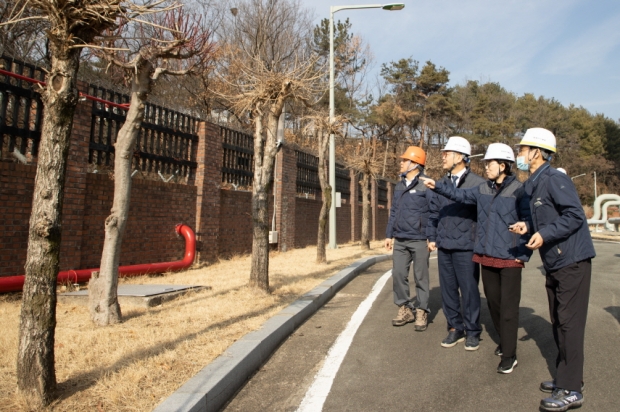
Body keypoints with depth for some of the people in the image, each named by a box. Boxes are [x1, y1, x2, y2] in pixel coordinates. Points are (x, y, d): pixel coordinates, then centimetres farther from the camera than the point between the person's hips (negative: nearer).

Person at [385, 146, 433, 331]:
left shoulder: (426, 185, -8)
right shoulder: (399, 186, 12)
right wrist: (389, 234, 14)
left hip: (419, 240, -6)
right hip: (400, 241, 6)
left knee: (420, 278, 5)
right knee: (398, 274, 7)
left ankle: (421, 312, 17)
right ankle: (404, 309, 21)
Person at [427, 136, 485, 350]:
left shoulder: (478, 183, -6)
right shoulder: (441, 184, 11)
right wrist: (432, 237, 9)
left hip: (466, 247, -5)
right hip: (444, 246, 5)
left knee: (469, 290, 5)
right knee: (448, 289, 11)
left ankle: (472, 331, 21)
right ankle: (455, 328, 25)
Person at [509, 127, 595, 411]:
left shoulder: (554, 179, -15)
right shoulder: (532, 185, 12)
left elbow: (575, 215, -22)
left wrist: (545, 234, -25)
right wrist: (528, 226, 4)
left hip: (572, 261, -10)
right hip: (554, 263, 10)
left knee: (570, 323, -4)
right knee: (558, 322, 15)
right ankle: (565, 377, 28)